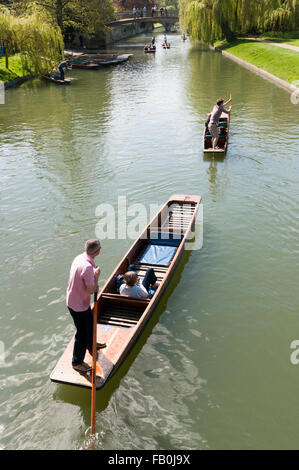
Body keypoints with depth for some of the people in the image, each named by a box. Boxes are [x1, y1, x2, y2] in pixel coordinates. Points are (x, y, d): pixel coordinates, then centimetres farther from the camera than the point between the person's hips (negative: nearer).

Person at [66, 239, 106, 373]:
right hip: (78, 306, -9)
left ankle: (91, 345, 56)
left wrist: (94, 286, -1)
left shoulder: (79, 257, -4)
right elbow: (91, 290, -27)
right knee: (82, 332, 8)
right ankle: (77, 362, 26)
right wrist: (96, 275, -16)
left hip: (74, 300, 9)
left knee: (90, 323, 30)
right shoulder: (87, 267, -34)